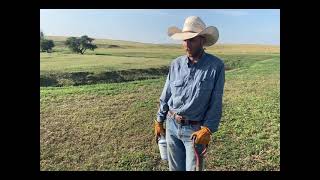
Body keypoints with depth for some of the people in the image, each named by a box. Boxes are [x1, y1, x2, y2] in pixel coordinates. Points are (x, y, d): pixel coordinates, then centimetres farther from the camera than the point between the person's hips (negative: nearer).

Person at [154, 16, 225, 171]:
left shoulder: (216, 65, -12)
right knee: (175, 168, 20)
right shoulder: (176, 64, -2)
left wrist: (207, 129, -18)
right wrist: (159, 121, 9)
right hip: (172, 125, 4)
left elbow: (216, 103, -11)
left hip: (195, 129, -3)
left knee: (193, 168, 10)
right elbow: (166, 96, 5)